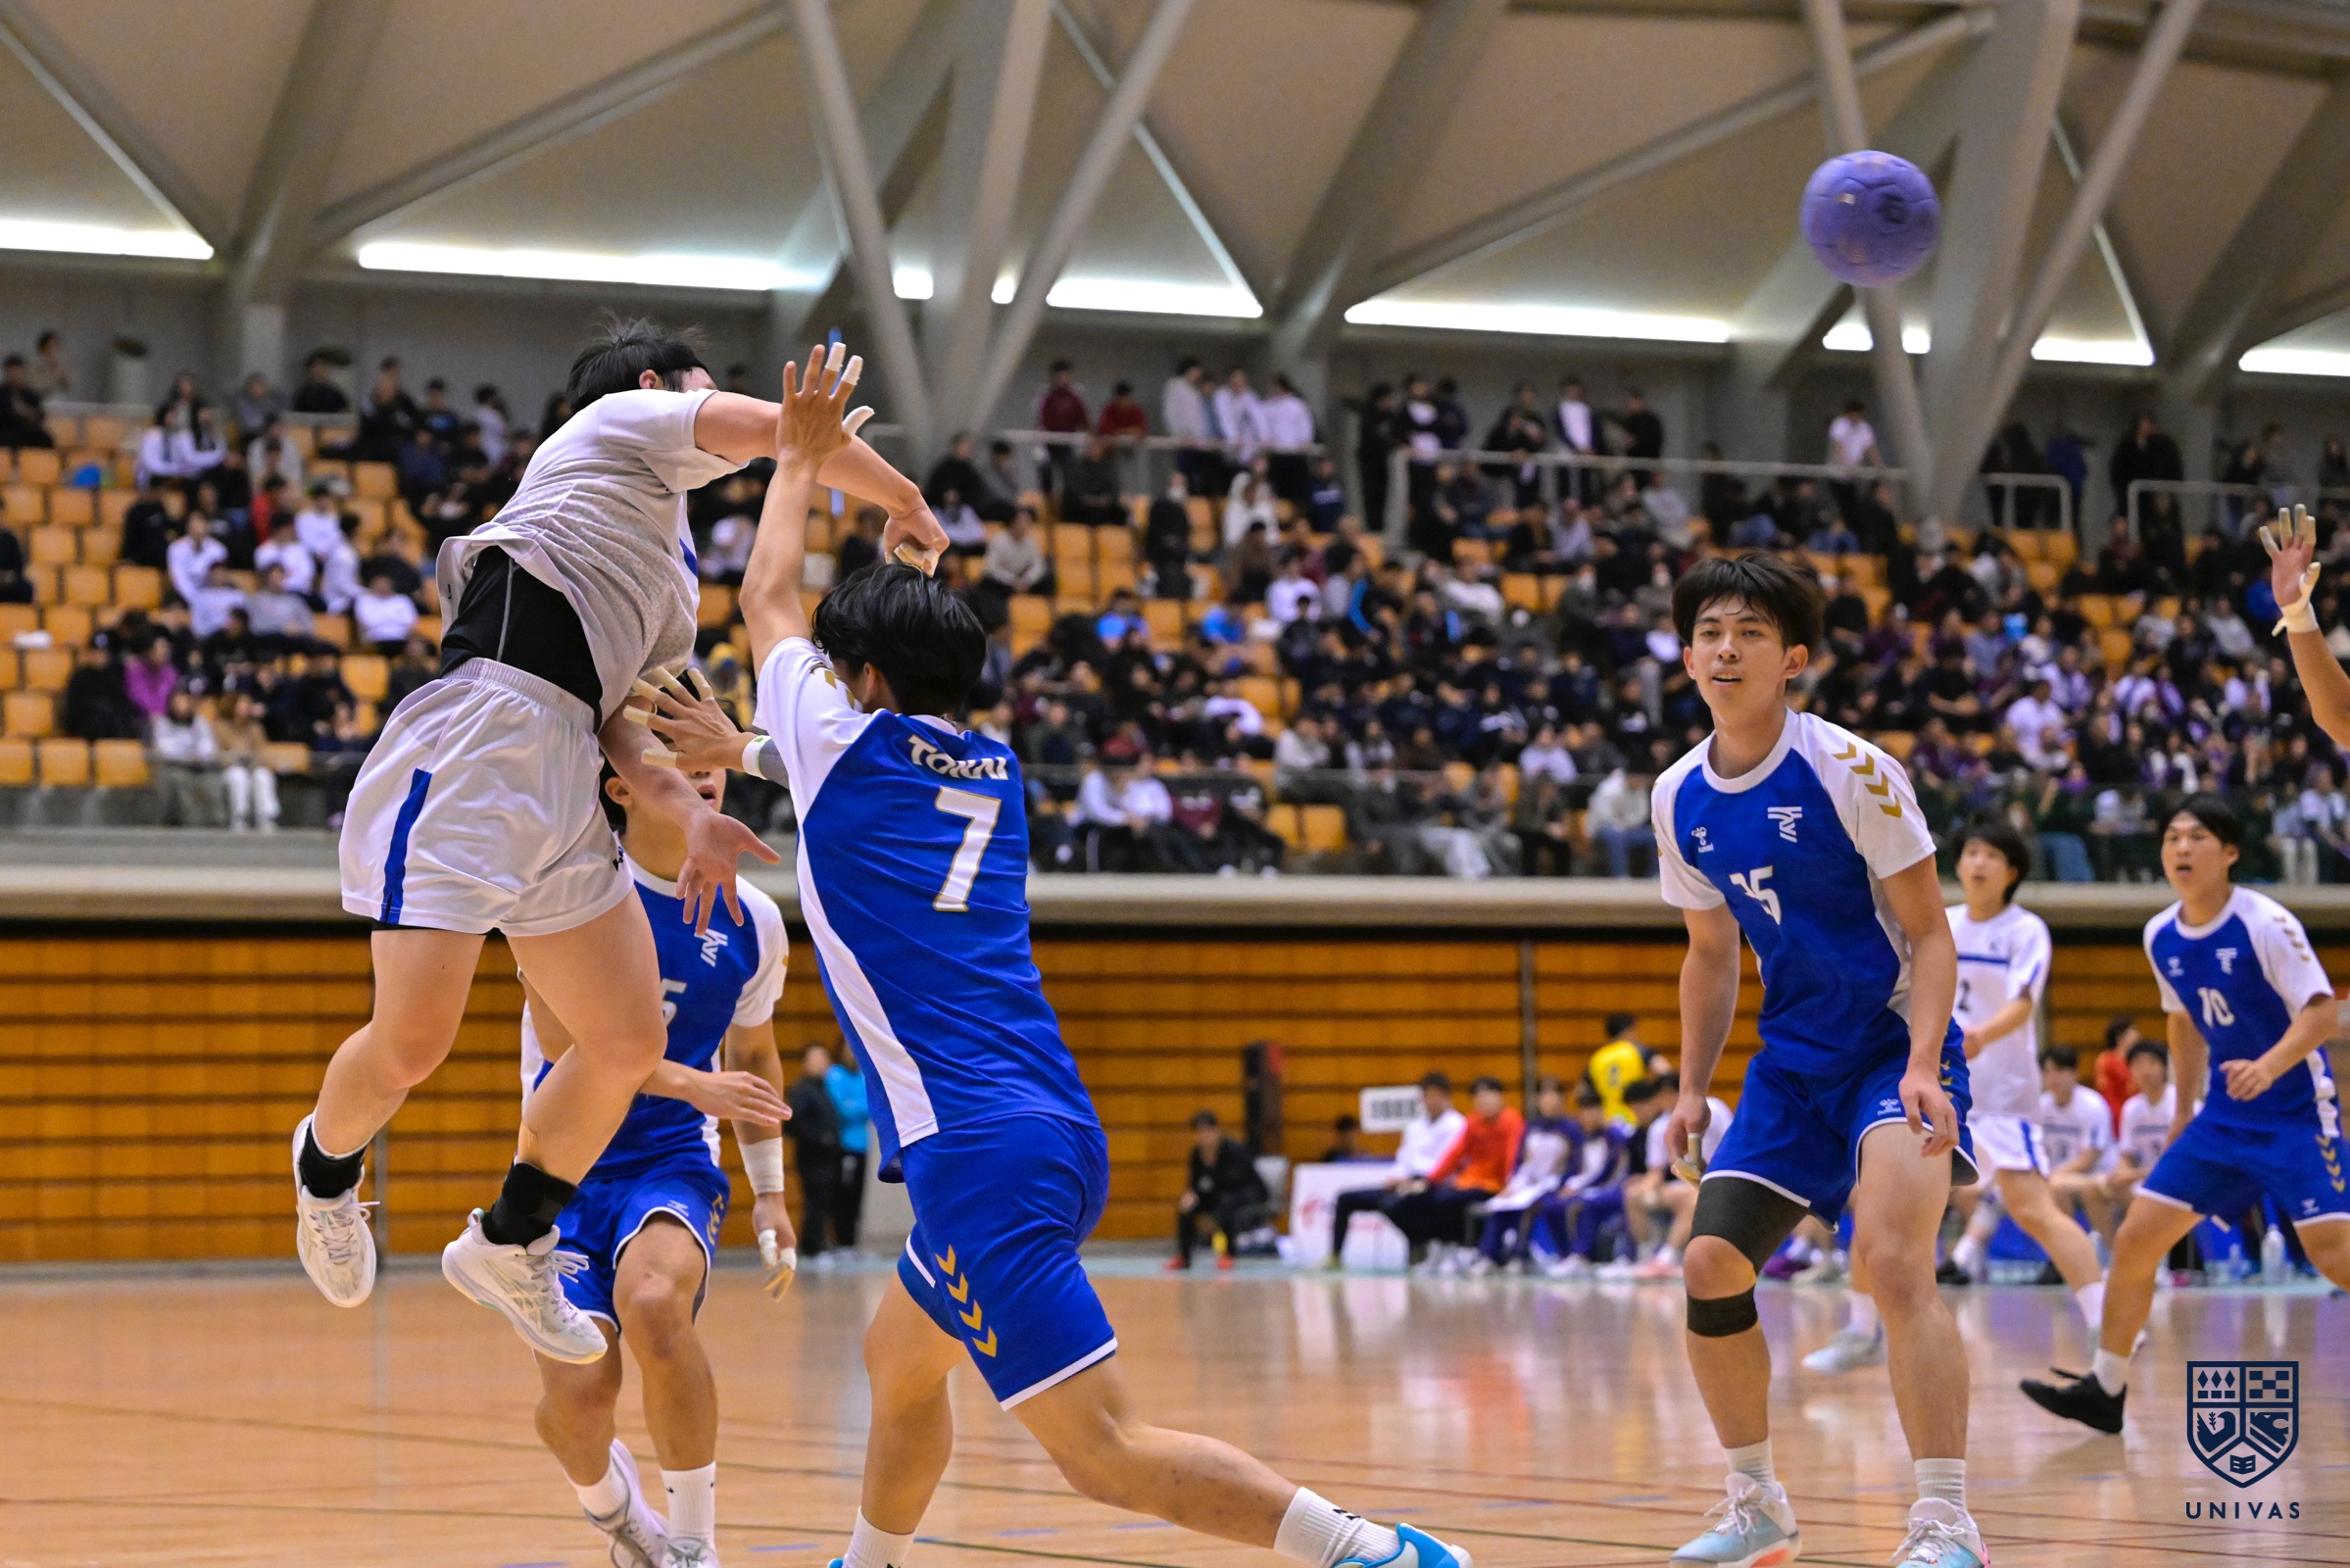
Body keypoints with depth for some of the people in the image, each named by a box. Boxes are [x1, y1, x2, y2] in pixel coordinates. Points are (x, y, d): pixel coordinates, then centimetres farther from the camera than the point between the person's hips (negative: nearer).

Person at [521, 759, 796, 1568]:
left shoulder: (751, 920, 1)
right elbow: (563, 1038, -17)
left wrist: (770, 1191, 15)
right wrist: (693, 1084, -25)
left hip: (673, 1161, 1)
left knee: (653, 1301, -33)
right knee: (576, 1396, -16)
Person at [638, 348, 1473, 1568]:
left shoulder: (849, 747, 1)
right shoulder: (992, 773, 18)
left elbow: (769, 599, 19)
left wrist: (800, 460, 31)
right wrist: (746, 750, 51)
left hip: (978, 1150, -8)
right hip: (1059, 1133, 8)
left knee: (1105, 1452, -13)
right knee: (896, 1364, 29)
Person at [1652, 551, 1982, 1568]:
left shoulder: (1850, 771, -15)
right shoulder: (1680, 799, 3)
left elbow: (1929, 936, -13)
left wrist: (1923, 1069, -26)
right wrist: (1693, 1089, 10)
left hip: (1895, 1041, -6)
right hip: (1792, 1060, 7)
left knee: (1892, 1260, -27)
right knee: (1710, 1267, 0)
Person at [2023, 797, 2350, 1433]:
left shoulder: (2266, 923, -16)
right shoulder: (2161, 938, 3)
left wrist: (2268, 1067, -35)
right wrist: (2184, 1110, 21)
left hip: (2296, 1111, -6)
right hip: (2225, 1113, 6)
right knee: (2135, 1238, 0)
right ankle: (2105, 1390, 10)